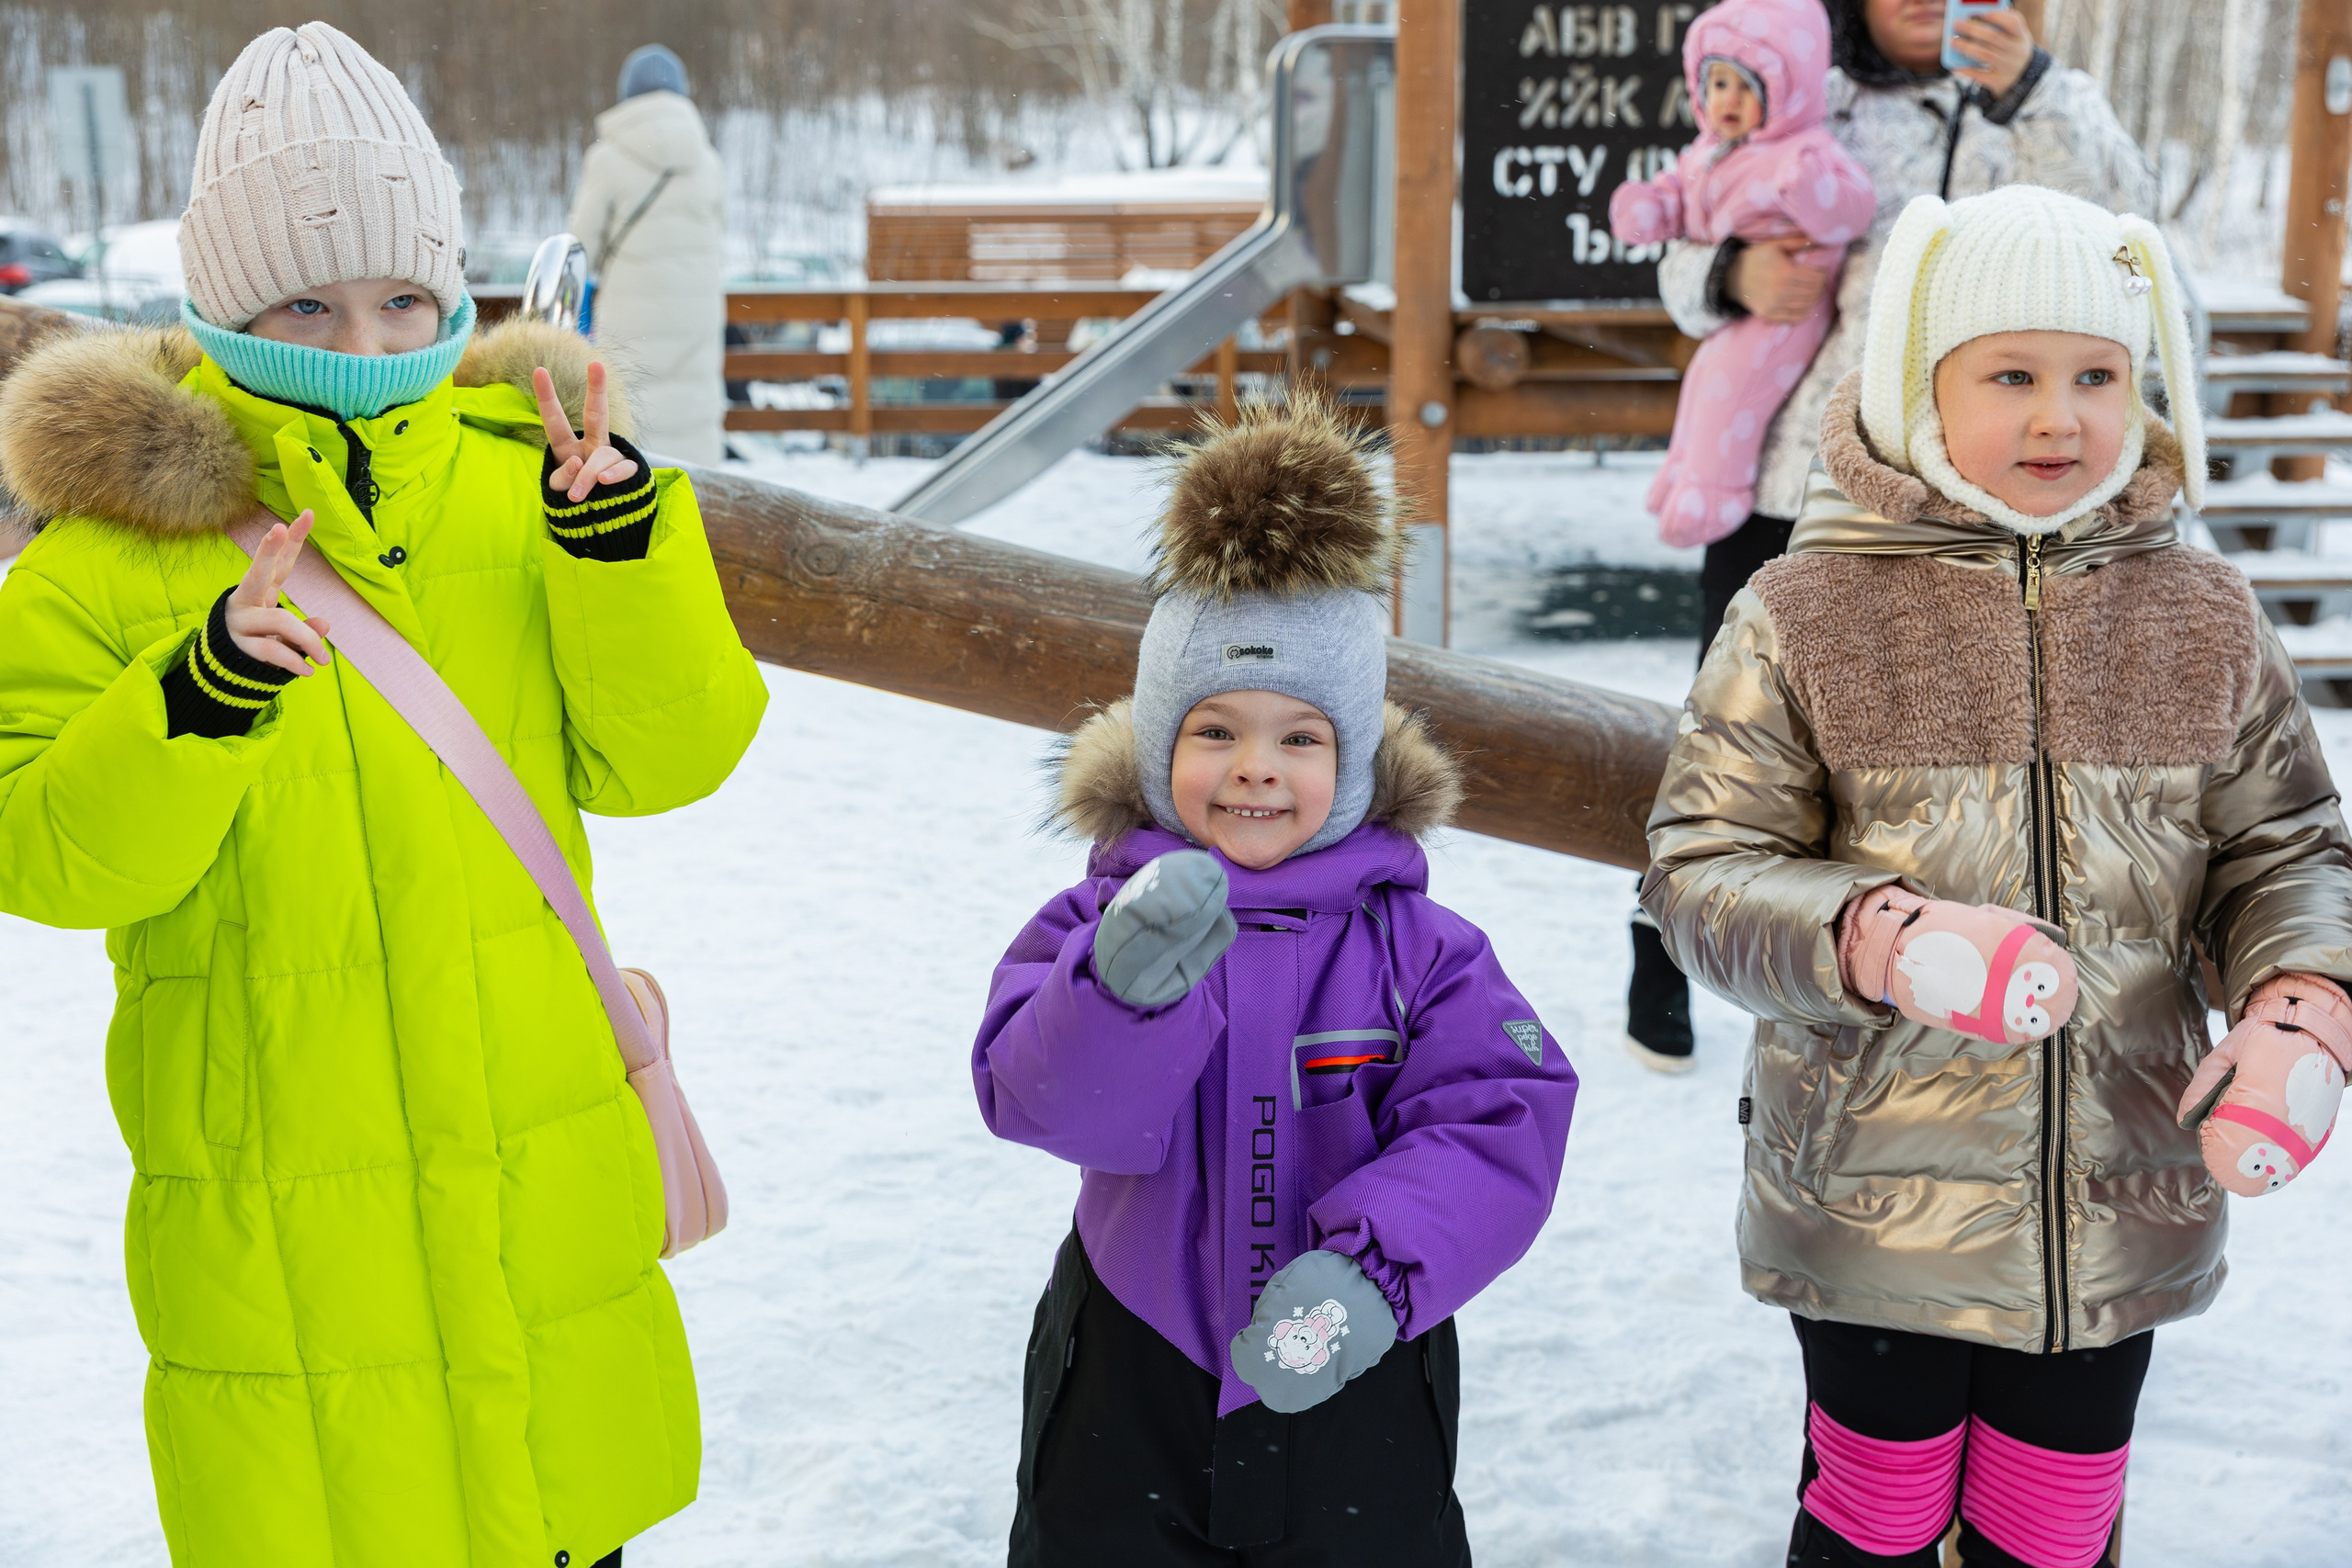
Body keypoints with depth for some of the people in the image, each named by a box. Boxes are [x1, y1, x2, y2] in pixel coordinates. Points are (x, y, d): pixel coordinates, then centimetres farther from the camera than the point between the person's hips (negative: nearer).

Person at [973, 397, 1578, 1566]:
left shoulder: (1414, 946, -6)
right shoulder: (1099, 922, -7)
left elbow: (1500, 1128, -16)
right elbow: (1050, 1105, -22)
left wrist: (1371, 1269, -31)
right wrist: (1130, 984, -42)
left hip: (1357, 1394, 0)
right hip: (1127, 1402, 0)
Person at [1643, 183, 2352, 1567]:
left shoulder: (2204, 618, 0)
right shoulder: (1804, 616, -9)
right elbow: (1704, 871, -10)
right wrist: (1868, 940, -28)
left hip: (2125, 1210, 3)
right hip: (1872, 1198, -3)